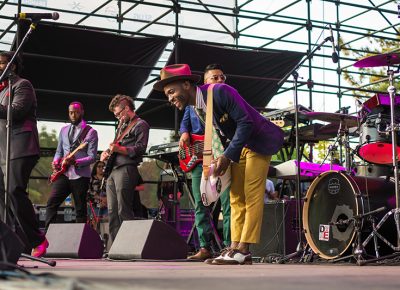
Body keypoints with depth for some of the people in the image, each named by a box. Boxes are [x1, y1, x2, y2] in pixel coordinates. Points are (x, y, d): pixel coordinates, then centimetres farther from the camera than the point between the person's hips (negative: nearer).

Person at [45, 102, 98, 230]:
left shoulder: (90, 132, 1)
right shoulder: (64, 130, 17)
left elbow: (92, 157, -6)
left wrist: (75, 161, -21)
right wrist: (56, 162, -1)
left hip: (80, 175, -4)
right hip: (63, 174, 4)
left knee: (80, 210, 2)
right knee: (51, 203, -11)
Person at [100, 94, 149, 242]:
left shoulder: (140, 125, -1)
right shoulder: (121, 125, 26)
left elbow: (140, 149, -11)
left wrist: (119, 149, -21)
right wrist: (106, 152, 14)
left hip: (126, 169, -9)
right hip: (112, 170, 9)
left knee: (123, 212, -12)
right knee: (112, 212, 4)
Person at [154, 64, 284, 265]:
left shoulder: (220, 92, -25)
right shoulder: (197, 109, 0)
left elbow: (245, 122, -27)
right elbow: (225, 132, 8)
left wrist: (227, 155, -26)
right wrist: (224, 158, -8)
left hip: (259, 142, -8)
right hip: (238, 146, 9)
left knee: (252, 196, -10)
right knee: (236, 198, 5)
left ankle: (244, 249, -12)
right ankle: (235, 247, 7)